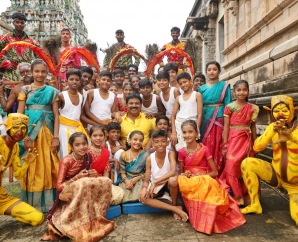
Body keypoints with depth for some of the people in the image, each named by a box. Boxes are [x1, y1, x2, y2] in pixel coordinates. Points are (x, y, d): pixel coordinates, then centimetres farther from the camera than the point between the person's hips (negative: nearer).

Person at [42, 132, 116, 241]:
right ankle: (82, 225, -27)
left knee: (106, 181, -18)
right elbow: (59, 186, -19)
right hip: (68, 195, -6)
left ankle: (95, 219, -8)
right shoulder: (66, 161, -20)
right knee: (82, 183, -38)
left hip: (85, 191, 6)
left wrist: (92, 175, -13)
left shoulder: (88, 157, -4)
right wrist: (77, 177, -31)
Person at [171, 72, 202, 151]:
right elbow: (173, 115, 10)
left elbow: (199, 114, -2)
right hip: (179, 124, 3)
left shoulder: (197, 95, 4)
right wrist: (173, 132, 1)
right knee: (179, 148, 3)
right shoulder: (178, 98, 13)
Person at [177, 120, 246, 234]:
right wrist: (185, 174, -15)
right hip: (189, 183, 2)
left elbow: (215, 172, -5)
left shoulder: (204, 149, -7)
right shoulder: (182, 152, 0)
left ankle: (206, 221, -17)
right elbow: (181, 172, 10)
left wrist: (198, 175, -18)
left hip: (204, 180, -2)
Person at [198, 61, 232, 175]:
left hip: (219, 121, -3)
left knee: (218, 149, -4)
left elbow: (228, 106, 1)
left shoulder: (225, 86, 5)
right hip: (205, 121, 3)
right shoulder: (202, 88, 14)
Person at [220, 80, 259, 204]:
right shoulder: (229, 107, -2)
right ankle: (237, 195, 6)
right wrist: (224, 145, -7)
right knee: (232, 166, -8)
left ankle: (244, 194, 23)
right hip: (233, 140, -2)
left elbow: (253, 127, 10)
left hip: (246, 140, 2)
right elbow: (226, 128, -3)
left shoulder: (252, 108, 5)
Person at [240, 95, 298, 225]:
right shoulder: (273, 126, -2)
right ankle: (255, 205, -7)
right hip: (276, 175, 3)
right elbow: (257, 147, -13)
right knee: (247, 163, -20)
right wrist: (272, 130, -25)